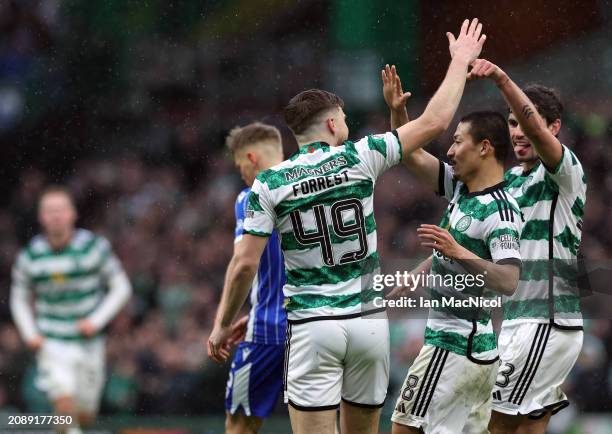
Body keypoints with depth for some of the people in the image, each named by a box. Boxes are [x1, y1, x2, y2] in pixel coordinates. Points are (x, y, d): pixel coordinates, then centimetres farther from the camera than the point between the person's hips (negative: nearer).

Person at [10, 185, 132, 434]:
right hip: (52, 343, -1)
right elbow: (19, 299, 9)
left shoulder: (95, 247, -8)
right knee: (65, 405, -24)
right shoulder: (30, 257, -5)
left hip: (88, 343, 1)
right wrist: (30, 334, -7)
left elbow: (121, 287, -1)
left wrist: (97, 320, -14)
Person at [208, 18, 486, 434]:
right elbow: (435, 121, 4)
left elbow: (245, 263, -4)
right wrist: (461, 60, 17)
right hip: (368, 321, 2)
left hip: (311, 328, -2)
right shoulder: (359, 159, -1)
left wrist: (224, 324, 9)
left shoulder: (269, 183, -2)